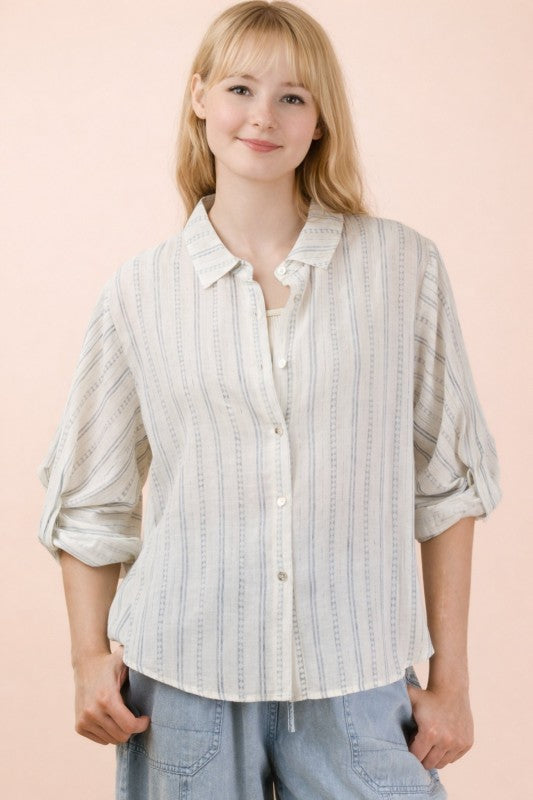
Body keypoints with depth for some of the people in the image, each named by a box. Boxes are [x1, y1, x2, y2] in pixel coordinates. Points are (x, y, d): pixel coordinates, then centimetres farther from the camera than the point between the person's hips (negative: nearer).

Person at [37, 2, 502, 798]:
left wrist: (451, 676, 3)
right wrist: (90, 656, 2)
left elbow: (445, 478, 2)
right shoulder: (139, 292, 2)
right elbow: (92, 499, 9)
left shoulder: (405, 267, -1)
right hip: (184, 680, 1)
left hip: (357, 682, 0)